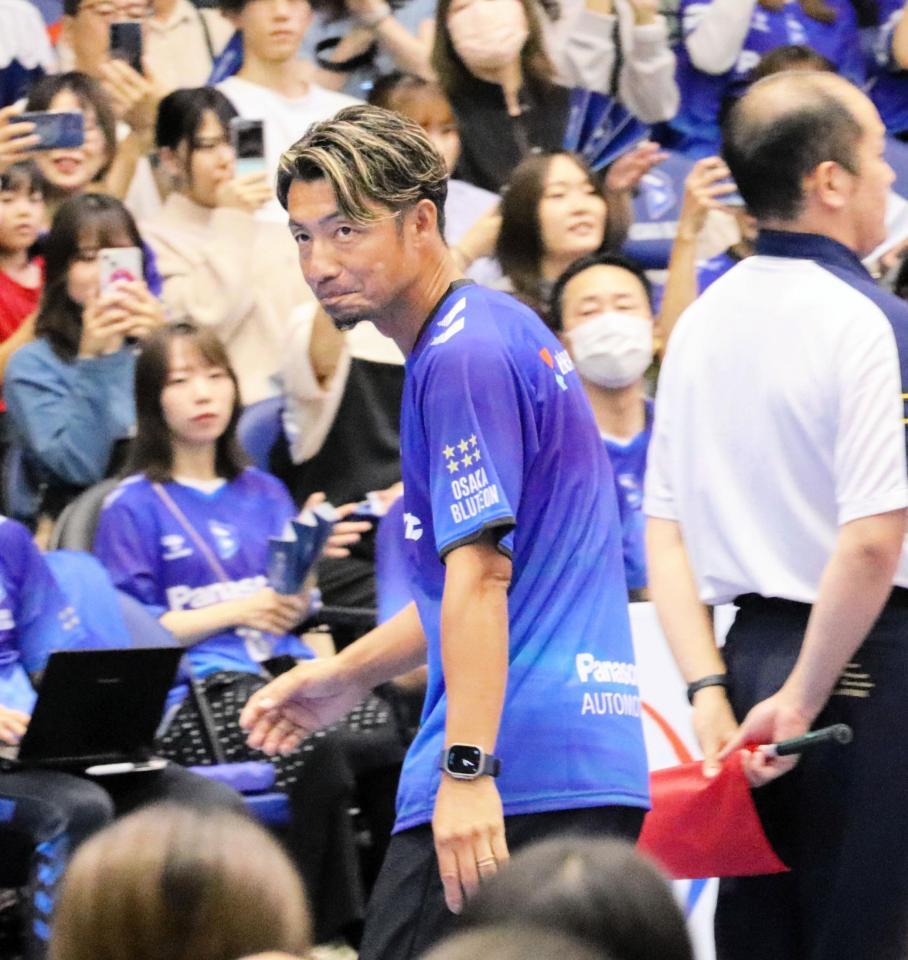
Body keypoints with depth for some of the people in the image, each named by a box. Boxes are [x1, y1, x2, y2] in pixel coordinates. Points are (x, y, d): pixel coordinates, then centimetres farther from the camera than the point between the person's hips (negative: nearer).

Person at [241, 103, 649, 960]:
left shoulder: (462, 358, -11)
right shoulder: (509, 330, 20)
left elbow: (479, 575, -20)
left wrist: (468, 768, -26)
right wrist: (346, 674, 30)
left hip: (513, 785, -10)